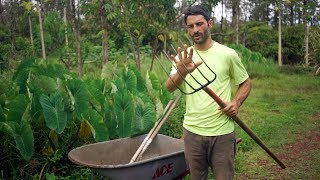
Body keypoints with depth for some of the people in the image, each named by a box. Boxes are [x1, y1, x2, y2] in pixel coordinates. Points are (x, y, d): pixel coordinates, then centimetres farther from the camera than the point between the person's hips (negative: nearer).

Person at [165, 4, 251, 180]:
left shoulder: (227, 54, -4)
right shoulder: (183, 56, 0)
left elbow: (245, 82, 8)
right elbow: (169, 88, -15)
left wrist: (237, 102, -11)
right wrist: (181, 72, -36)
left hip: (222, 132, -2)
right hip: (192, 131, 2)